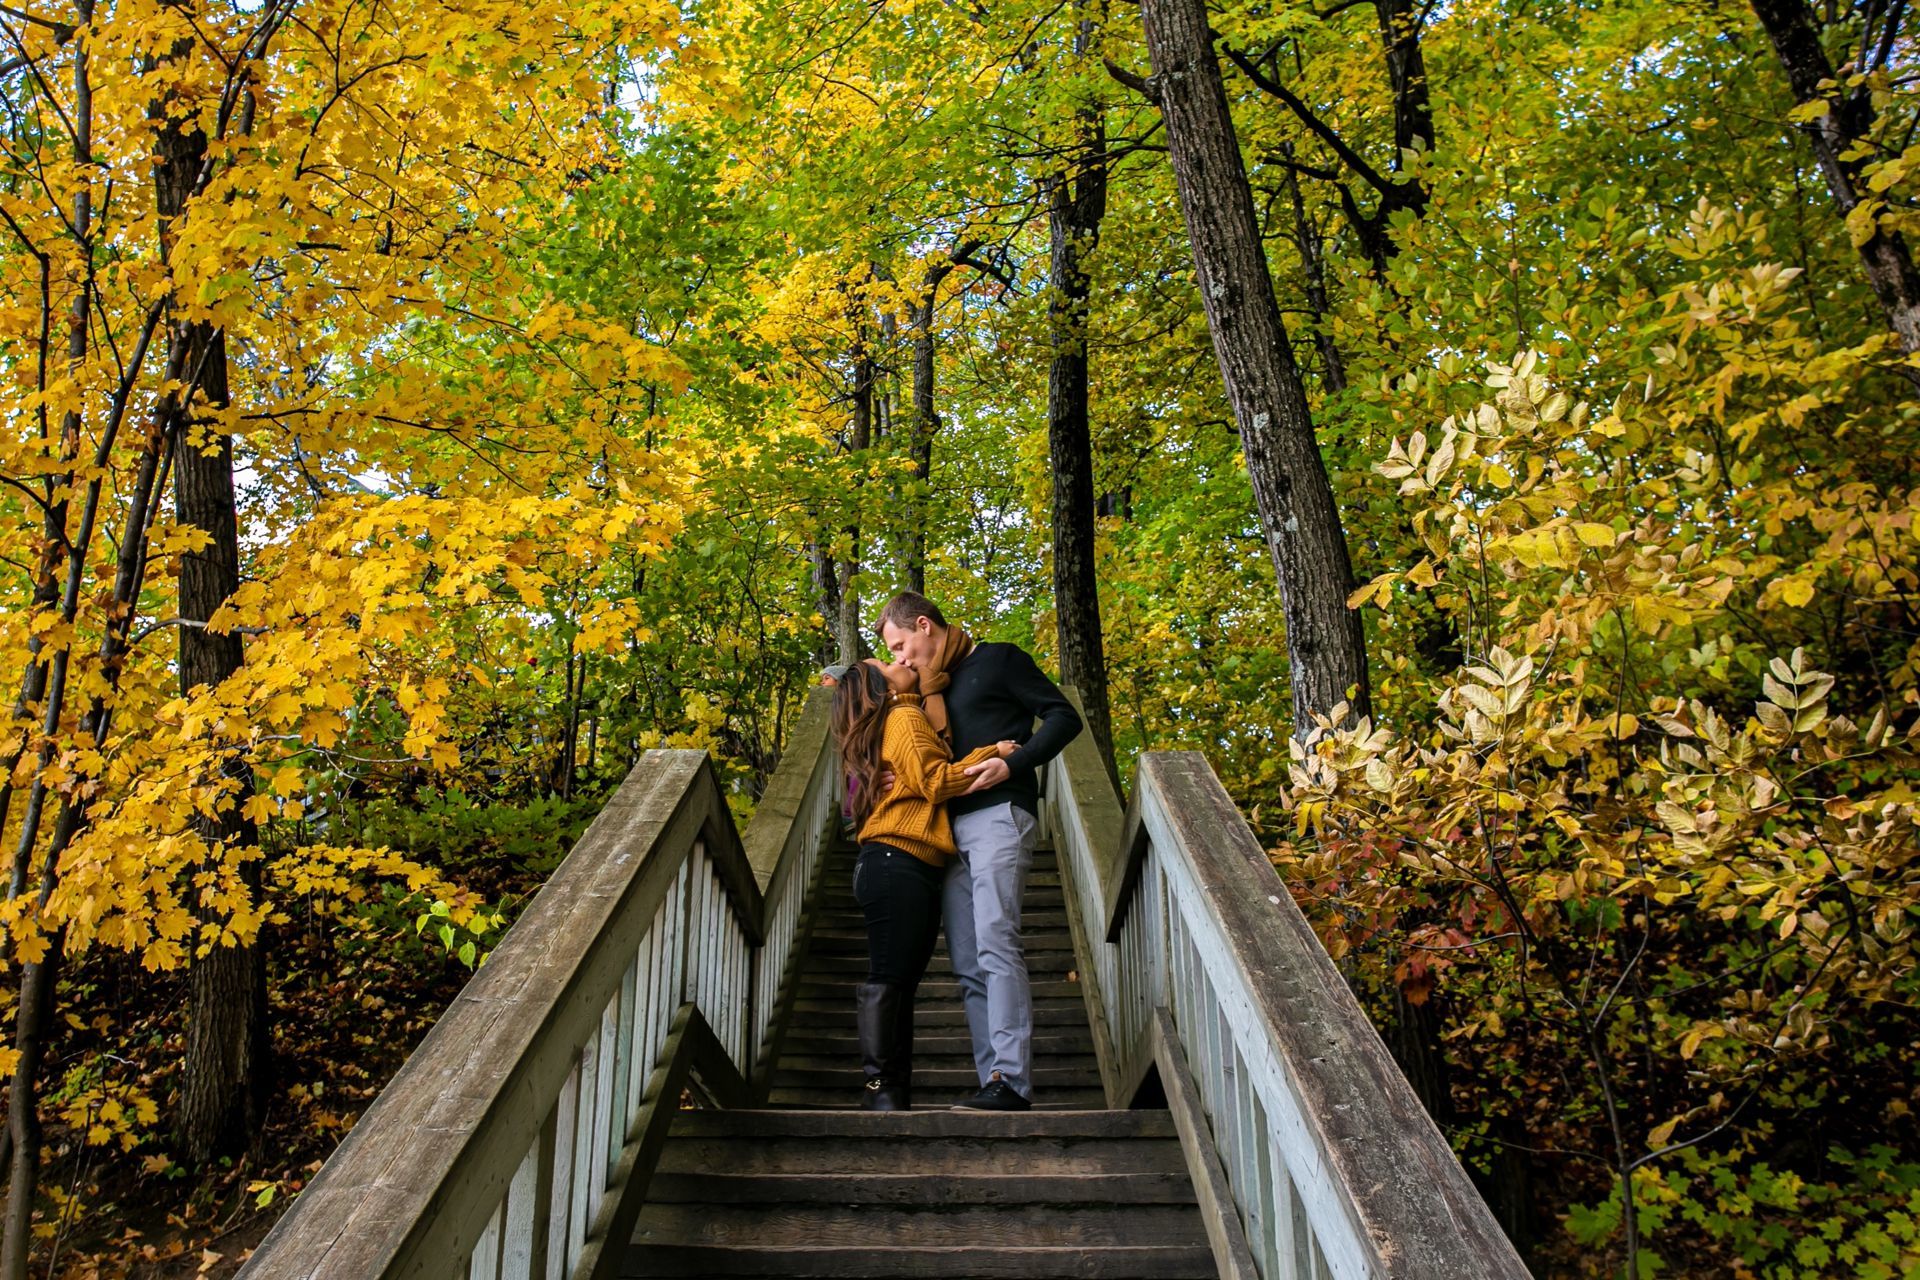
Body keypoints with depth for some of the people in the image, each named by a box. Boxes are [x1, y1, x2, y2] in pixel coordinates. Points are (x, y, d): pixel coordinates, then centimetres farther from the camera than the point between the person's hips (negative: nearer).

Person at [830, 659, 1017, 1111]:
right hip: (897, 866, -10)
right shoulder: (905, 718, -2)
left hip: (916, 873, 10)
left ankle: (897, 1093, 9)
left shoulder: (908, 716, 28)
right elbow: (935, 781, -11)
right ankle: (878, 1085, -11)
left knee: (902, 981, 7)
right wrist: (992, 753, -4)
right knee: (887, 978, -10)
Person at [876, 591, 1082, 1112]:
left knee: (996, 942, -19)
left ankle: (1012, 1081, -22)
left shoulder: (998, 660, 5)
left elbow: (1064, 716, 0)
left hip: (998, 814, -8)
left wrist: (1012, 764, -13)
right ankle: (994, 1083, 1)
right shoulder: (931, 690, 26)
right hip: (950, 826, 8)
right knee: (969, 966, 1)